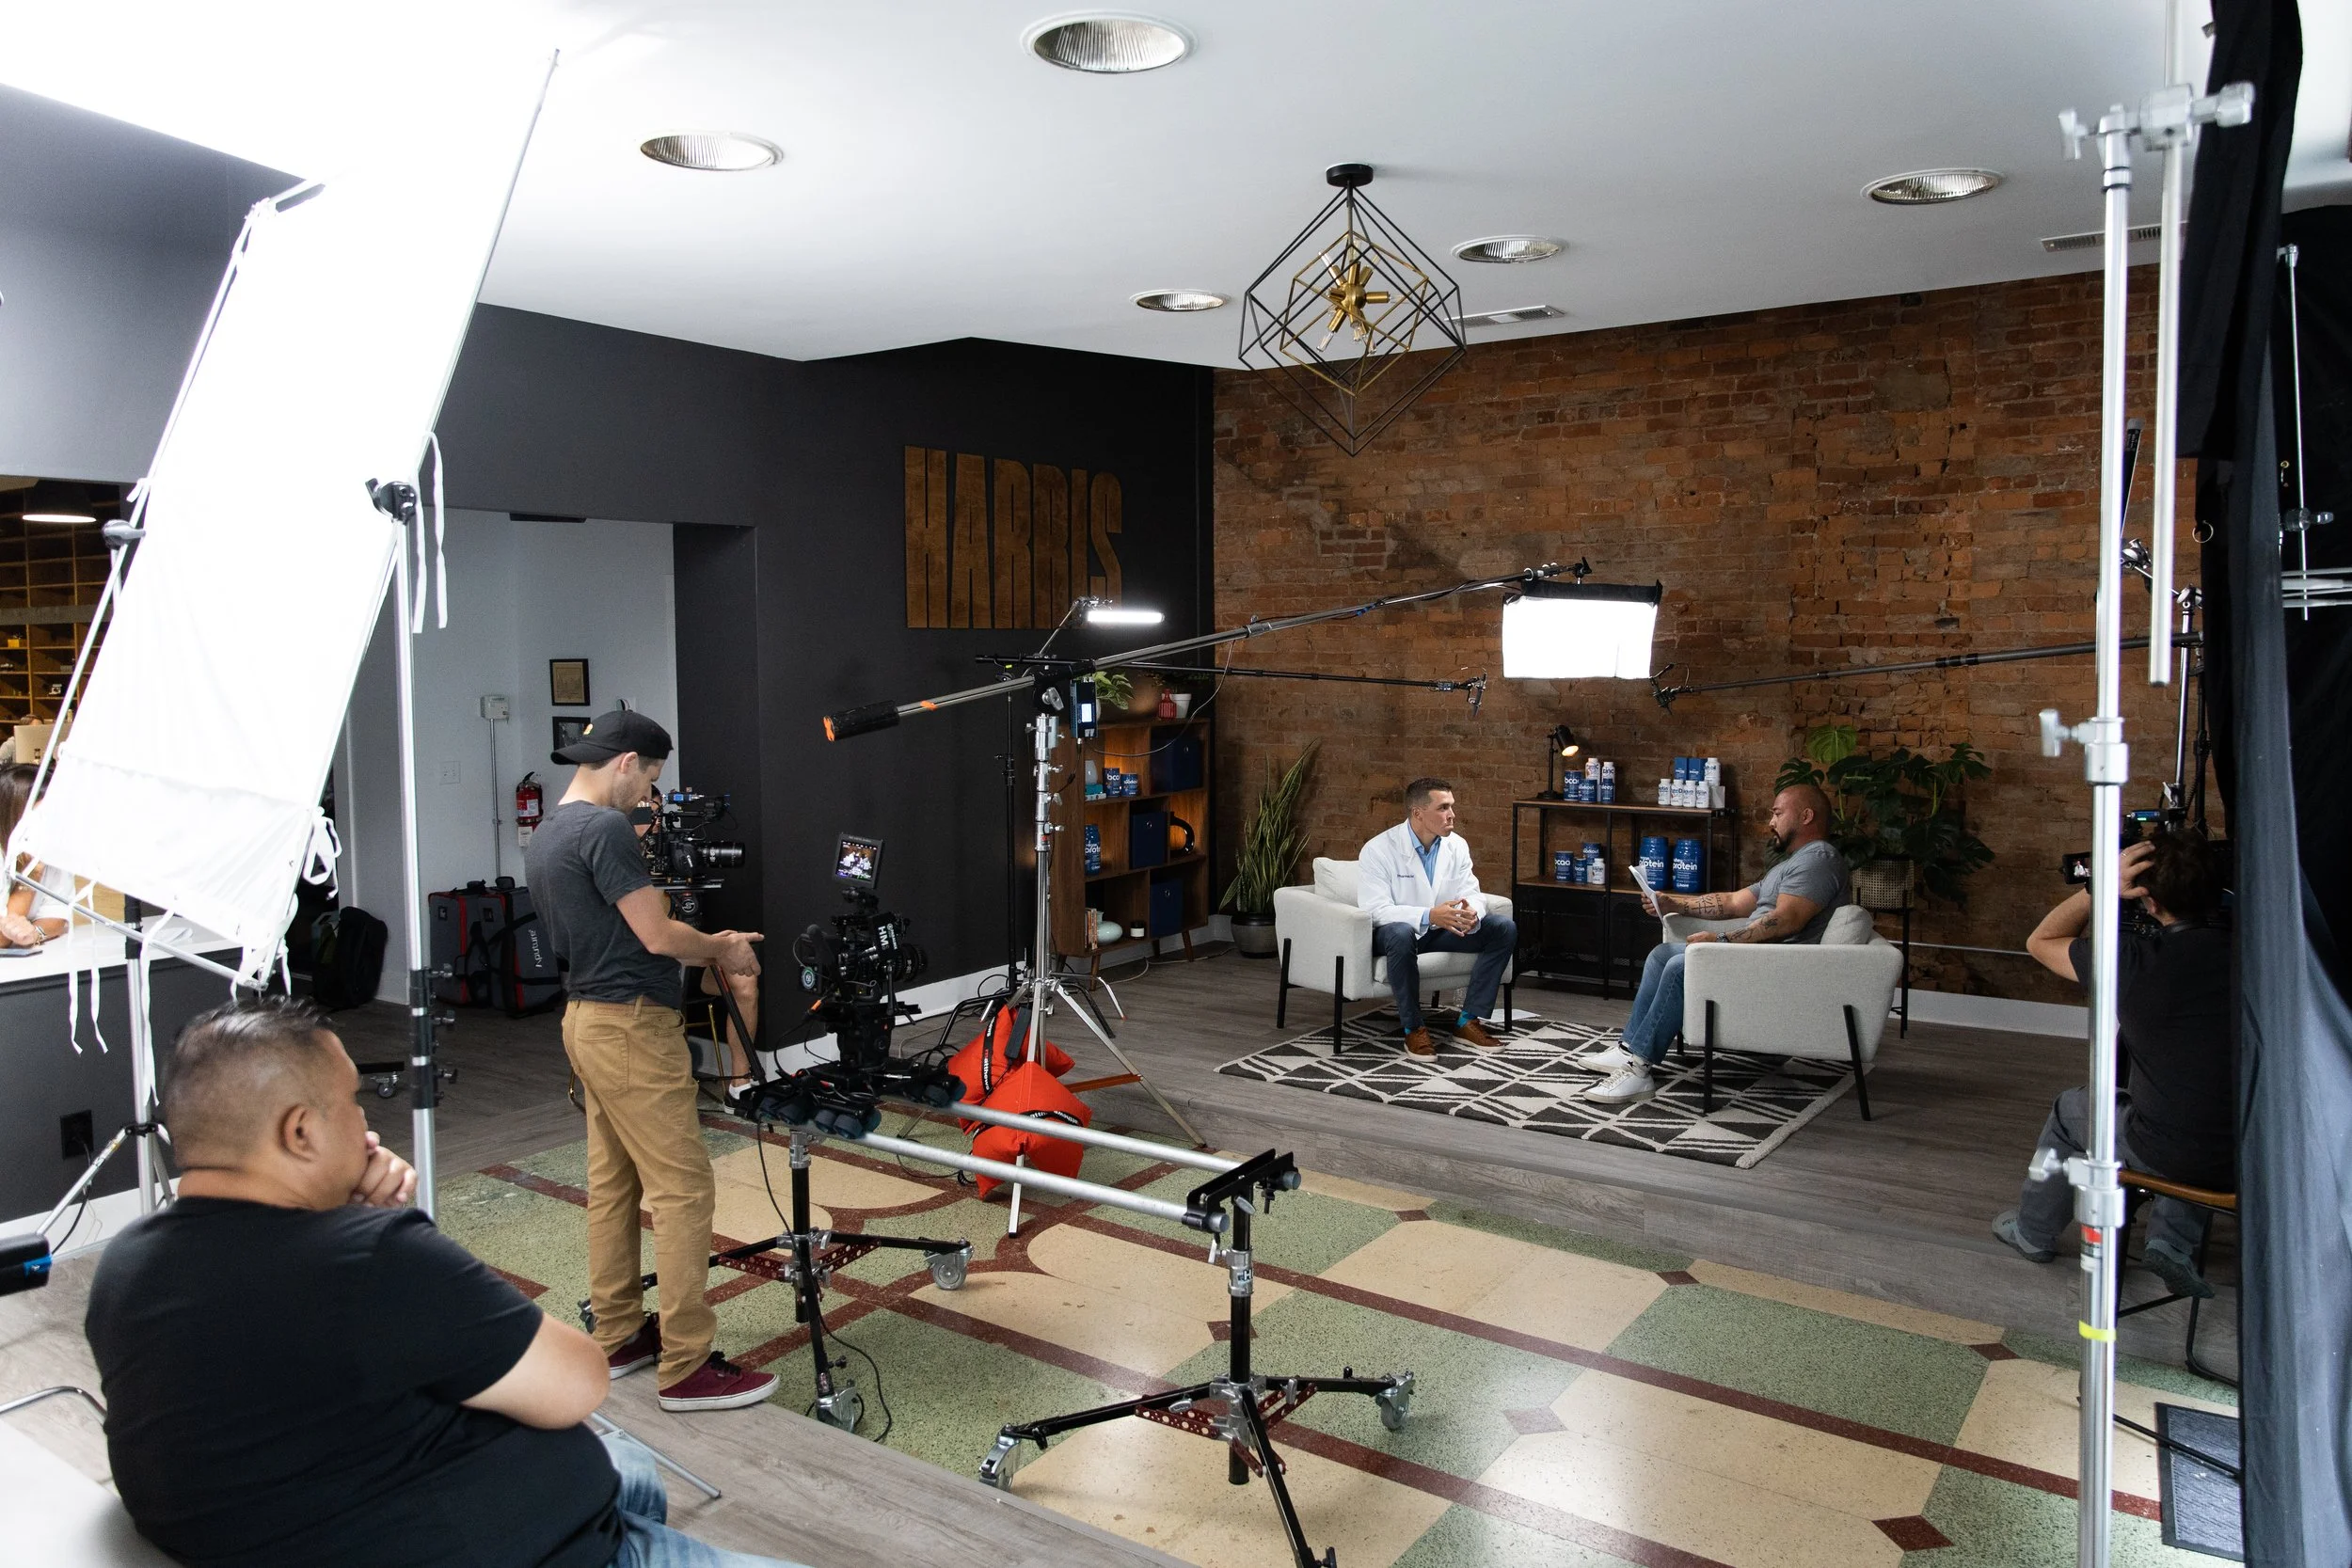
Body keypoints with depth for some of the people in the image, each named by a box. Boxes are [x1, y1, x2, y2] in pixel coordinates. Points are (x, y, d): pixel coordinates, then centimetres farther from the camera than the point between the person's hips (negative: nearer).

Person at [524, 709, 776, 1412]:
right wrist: (723, 951, 0)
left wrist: (708, 943, 14)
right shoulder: (605, 829, -18)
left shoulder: (545, 836, 14)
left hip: (588, 1019, 11)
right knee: (683, 1190, -7)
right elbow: (658, 936, -19)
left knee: (613, 1184, 16)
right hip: (630, 1028, -11)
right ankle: (687, 1368, -3)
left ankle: (619, 1336, 26)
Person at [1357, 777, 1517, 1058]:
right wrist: (1429, 916, -39)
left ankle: (1468, 1021, -8)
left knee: (1504, 929, -11)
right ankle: (1413, 1029, -24)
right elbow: (1375, 909, -25)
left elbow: (1472, 894, -3)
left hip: (1439, 929, 6)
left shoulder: (1456, 845, -1)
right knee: (1400, 934, -41)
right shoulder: (1378, 850, -18)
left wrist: (1471, 915, -30)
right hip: (1395, 931, -6)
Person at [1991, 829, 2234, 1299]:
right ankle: (2172, 1239, 26)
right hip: (2251, 1158, 3)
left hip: (2167, 1153, -3)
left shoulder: (2133, 958, -15)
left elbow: (2040, 941, 3)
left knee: (2070, 1110, 27)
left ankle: (2033, 1232, 44)